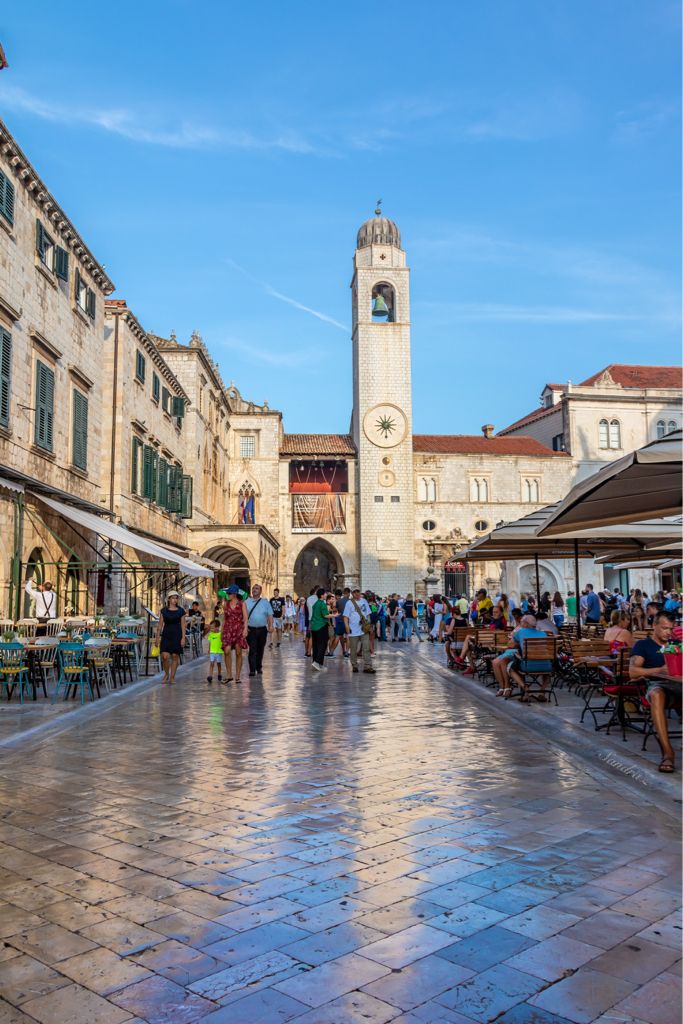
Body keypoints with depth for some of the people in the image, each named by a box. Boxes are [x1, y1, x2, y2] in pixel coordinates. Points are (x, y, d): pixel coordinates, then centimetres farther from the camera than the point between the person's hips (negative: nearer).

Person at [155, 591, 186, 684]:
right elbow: (160, 624, 6)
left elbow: (183, 625, 2)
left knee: (175, 656, 2)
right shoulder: (164, 610, 4)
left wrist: (183, 638, -4)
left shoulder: (181, 611, 2)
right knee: (165, 656, -8)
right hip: (166, 635, 0)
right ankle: (166, 674, 15)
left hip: (177, 635, 0)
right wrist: (158, 636, 3)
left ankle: (172, 677, 12)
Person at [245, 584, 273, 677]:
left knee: (260, 650, 10)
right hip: (251, 630, -2)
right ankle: (252, 670, -8)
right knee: (252, 650, -8)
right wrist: (244, 626, -10)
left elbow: (270, 615, 5)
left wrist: (271, 626, -7)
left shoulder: (265, 602, 9)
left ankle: (259, 668, 23)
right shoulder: (247, 602, 5)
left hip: (262, 630, 2)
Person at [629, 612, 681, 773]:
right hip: (657, 684, -3)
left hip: (677, 682, 3)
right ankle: (668, 753, -44)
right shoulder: (643, 645, 16)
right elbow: (633, 671, 1)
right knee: (656, 695, -41)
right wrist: (659, 670, -13)